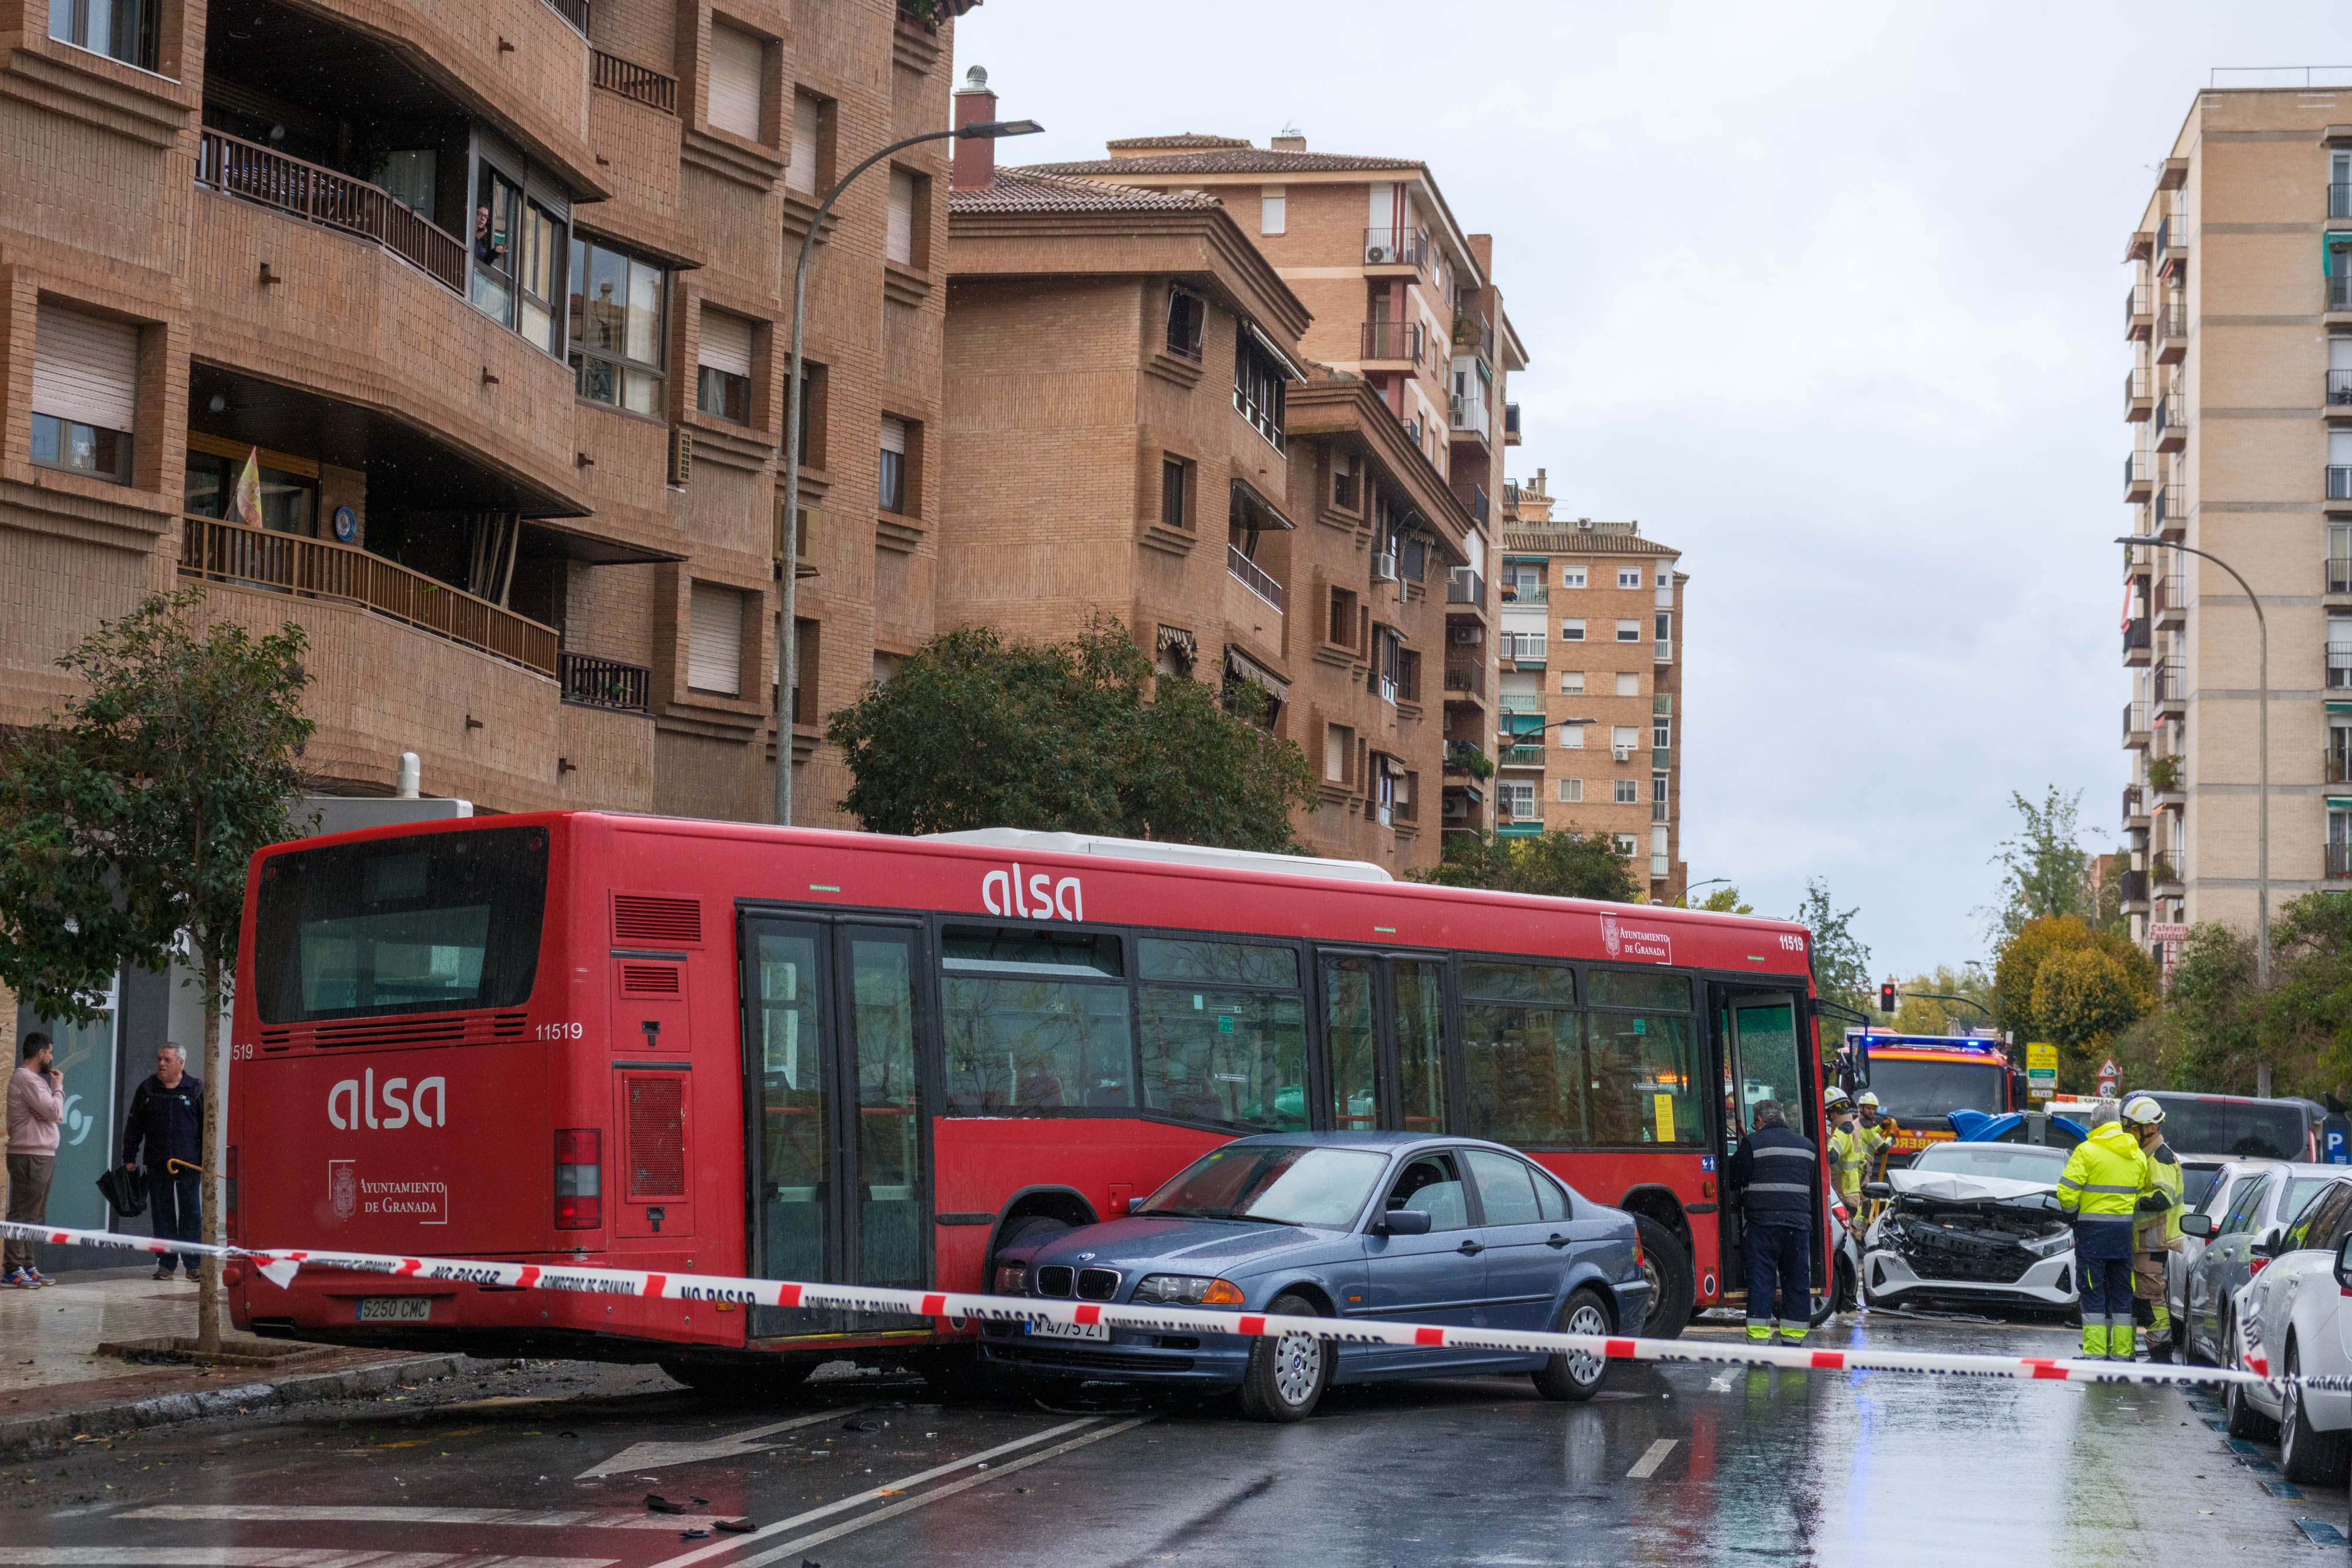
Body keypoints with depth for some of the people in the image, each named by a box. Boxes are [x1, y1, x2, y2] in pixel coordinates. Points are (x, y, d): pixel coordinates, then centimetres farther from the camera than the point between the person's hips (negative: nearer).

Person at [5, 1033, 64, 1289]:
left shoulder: (35, 1079, 19)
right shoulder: (26, 1079, -13)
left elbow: (56, 1115, 20)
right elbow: (55, 1112, -16)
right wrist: (58, 1086, -4)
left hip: (42, 1156, 11)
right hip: (30, 1156, -11)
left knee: (34, 1217, 13)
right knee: (22, 1215, -9)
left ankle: (26, 1267, 17)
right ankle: (13, 1269, -9)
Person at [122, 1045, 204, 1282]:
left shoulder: (196, 1090, 5)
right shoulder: (147, 1090, 10)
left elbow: (207, 1128, 6)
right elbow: (134, 1126, 13)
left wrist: (207, 1162, 1)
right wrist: (129, 1158, 7)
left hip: (190, 1164, -2)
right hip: (157, 1164, 2)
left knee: (191, 1213, -1)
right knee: (163, 1214, 4)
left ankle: (193, 1264, 4)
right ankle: (167, 1262, 9)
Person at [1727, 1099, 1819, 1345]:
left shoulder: (1753, 1143, -2)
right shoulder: (1807, 1146, 15)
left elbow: (1735, 1181, -1)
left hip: (1763, 1220, -4)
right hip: (1799, 1222, 4)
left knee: (1761, 1278, -2)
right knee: (1797, 1279, 8)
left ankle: (1758, 1338, -7)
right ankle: (1794, 1337, 10)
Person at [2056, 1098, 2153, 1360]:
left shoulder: (2087, 1151, -9)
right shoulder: (2137, 1154, 9)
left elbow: (2066, 1192, -13)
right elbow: (2142, 1194, 6)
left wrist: (2073, 1212, 4)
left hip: (2093, 1229, -5)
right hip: (2125, 1230, 5)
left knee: (2093, 1292, 0)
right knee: (2122, 1292, 11)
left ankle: (2095, 1353, -3)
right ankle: (2122, 1352, 12)